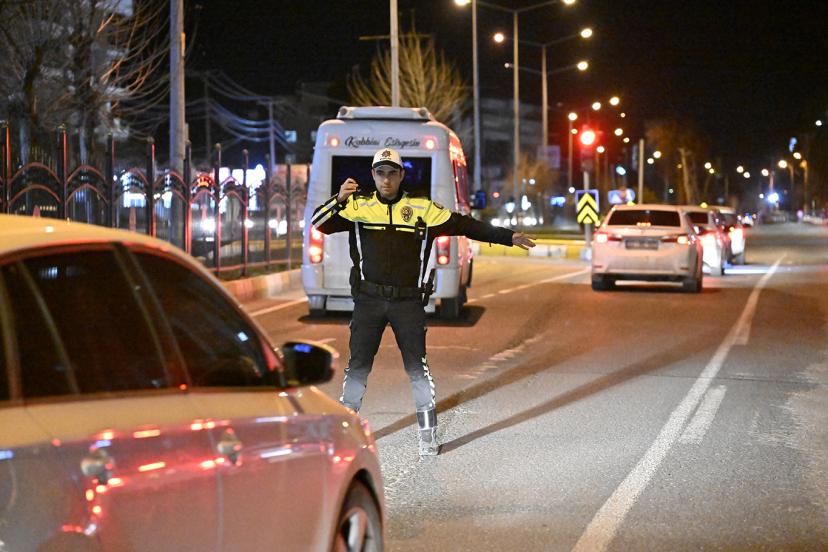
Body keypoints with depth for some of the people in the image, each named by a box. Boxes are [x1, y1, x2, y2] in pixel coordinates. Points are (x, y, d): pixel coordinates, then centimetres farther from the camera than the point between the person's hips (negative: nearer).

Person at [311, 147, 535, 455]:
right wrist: (339, 200, -21)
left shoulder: (423, 209, 5)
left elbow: (464, 225, 6)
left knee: (417, 366, 0)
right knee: (358, 365, 4)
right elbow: (319, 224, -3)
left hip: (408, 301, 0)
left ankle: (428, 434, 10)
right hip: (369, 299, 0)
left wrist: (508, 237, 4)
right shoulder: (358, 206, 4)